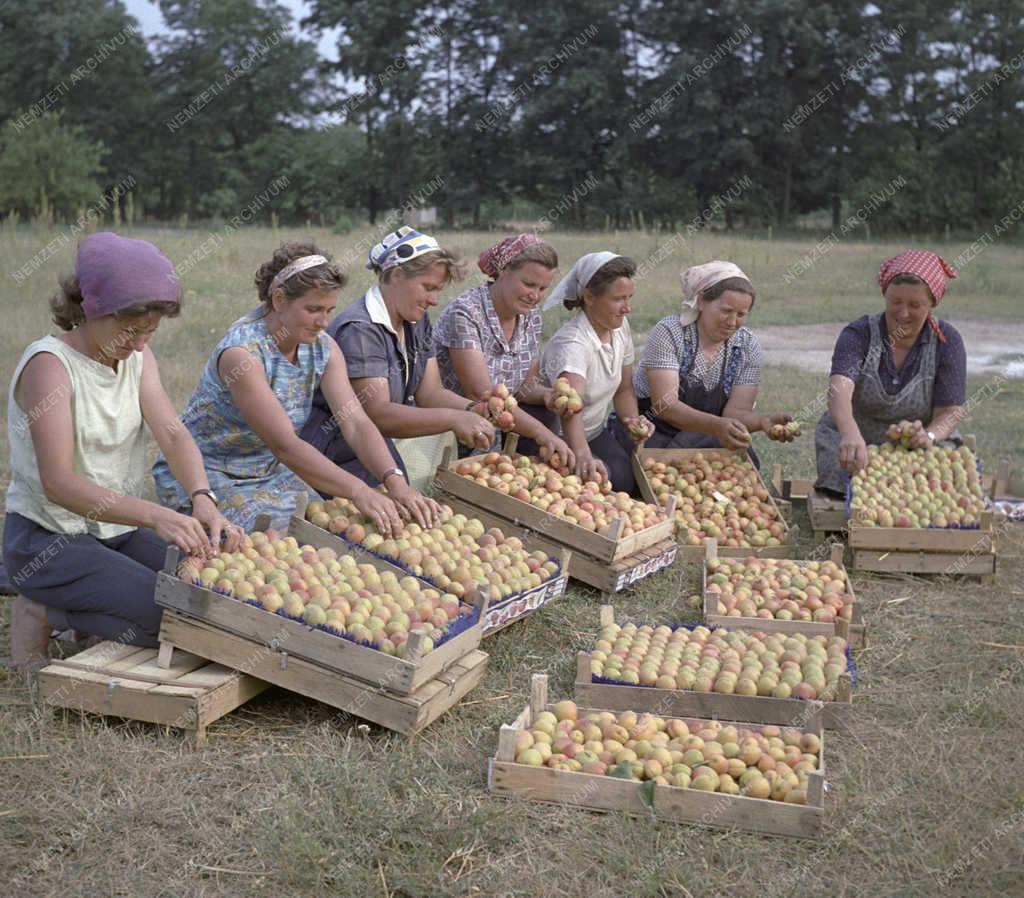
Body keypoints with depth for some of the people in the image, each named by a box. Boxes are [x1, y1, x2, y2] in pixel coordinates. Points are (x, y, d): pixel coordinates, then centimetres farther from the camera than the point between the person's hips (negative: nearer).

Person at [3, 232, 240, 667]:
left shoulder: (138, 357, 3)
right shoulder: (49, 364, -19)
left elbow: (173, 434, -9)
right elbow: (58, 482, -28)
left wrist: (202, 499, -31)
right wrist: (156, 516, -41)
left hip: (117, 530, 8)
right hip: (49, 540, -7)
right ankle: (43, 614, -1)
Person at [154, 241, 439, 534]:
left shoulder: (323, 349, -5)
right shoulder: (241, 353, -27)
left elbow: (356, 423, -15)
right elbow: (285, 445, -34)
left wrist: (396, 483, -32)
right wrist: (359, 492, -43)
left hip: (270, 471, 7)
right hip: (210, 474, -7)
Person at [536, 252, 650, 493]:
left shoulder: (620, 327, -1)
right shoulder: (571, 344, -27)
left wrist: (633, 422, -10)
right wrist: (582, 456, -63)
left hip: (597, 434, 8)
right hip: (565, 444, -7)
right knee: (621, 479, -27)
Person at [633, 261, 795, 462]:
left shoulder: (748, 348, -3)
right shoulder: (669, 332, -16)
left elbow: (736, 410, -9)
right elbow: (665, 405, -26)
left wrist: (763, 421, -33)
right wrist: (717, 426, -41)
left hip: (702, 436, 4)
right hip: (651, 429, -4)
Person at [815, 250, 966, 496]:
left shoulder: (947, 341, -6)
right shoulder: (859, 334, -11)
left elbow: (950, 411, -8)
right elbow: (839, 389, -29)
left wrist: (929, 436, -33)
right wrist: (850, 434, -50)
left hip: (919, 447, 2)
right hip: (853, 442, -1)